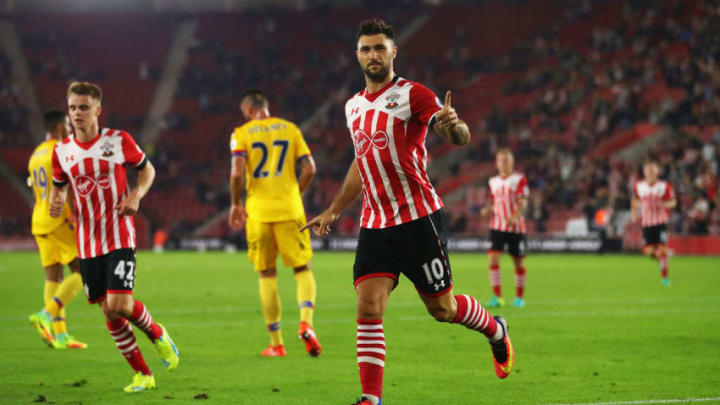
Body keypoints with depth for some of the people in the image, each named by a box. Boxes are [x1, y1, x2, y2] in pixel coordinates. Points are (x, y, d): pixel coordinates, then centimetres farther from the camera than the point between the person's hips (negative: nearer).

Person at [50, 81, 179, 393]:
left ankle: (156, 333, 16)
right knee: (108, 312, 3)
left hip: (119, 237, -3)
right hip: (87, 243, 4)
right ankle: (142, 375, 16)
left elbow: (147, 169, 9)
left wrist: (136, 195, -10)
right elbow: (59, 187, 17)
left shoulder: (119, 140, -4)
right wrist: (56, 202, -7)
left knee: (119, 304, -17)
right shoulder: (62, 151, 3)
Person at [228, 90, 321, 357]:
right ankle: (306, 323, -17)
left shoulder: (241, 134, 1)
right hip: (289, 210, 1)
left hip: (258, 212, -1)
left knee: (266, 275, 8)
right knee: (302, 268, 9)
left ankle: (276, 343, 9)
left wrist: (235, 203, 2)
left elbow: (237, 173, -12)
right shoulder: (290, 129, 8)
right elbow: (309, 169, 1)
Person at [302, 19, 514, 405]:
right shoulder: (354, 106, 13)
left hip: (418, 218, -5)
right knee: (368, 308, -10)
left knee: (442, 308, 5)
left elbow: (460, 137, -21)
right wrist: (332, 212, 30)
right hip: (374, 225, 5)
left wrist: (453, 125, -45)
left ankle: (496, 332, 36)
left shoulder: (412, 95, -8)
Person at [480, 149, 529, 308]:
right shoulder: (493, 181, 12)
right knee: (493, 258, -14)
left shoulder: (519, 180, -1)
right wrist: (487, 210, -3)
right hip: (497, 227, 3)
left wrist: (515, 217, -27)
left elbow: (522, 203, -9)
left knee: (518, 262, 4)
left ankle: (519, 297, 19)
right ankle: (497, 296, -13)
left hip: (516, 227, -3)